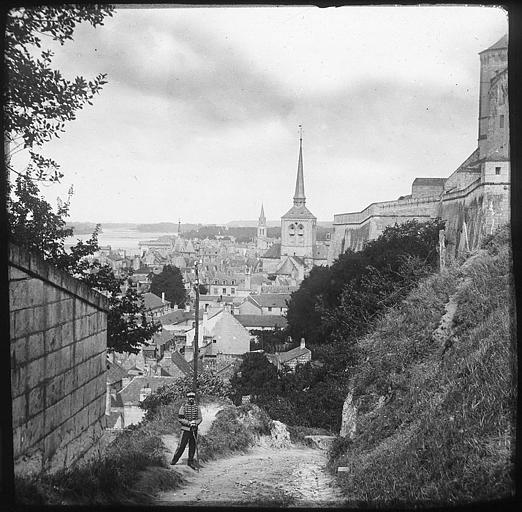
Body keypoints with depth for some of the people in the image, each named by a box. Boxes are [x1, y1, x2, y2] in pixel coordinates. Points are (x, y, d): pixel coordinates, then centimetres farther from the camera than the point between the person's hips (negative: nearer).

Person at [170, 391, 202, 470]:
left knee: (193, 446, 8)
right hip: (185, 429, -3)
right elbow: (180, 418, -8)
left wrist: (195, 422, -16)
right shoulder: (183, 407, -3)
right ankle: (174, 460, 12)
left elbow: (200, 418, 5)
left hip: (194, 430, 3)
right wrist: (189, 423, -18)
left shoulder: (197, 408, 6)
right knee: (181, 445, -3)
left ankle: (191, 461, 20)